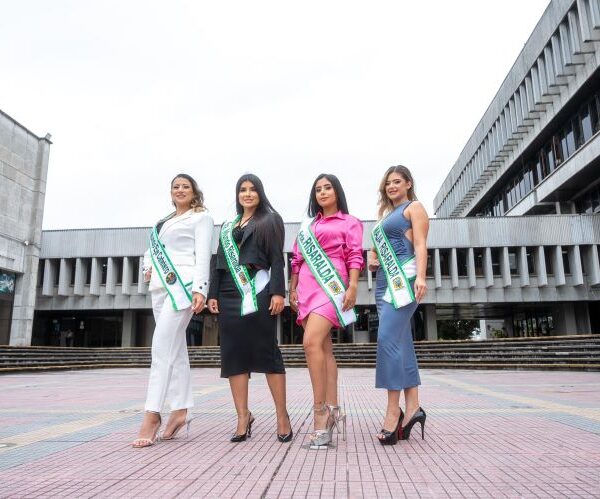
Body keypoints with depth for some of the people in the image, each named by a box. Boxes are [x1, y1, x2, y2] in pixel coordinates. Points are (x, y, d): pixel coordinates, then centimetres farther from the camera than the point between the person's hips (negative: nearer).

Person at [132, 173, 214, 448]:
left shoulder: (201, 218, 5)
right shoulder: (163, 221, 25)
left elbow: (203, 255, -6)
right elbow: (153, 247, 29)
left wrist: (200, 289, -17)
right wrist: (148, 267, 6)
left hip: (183, 284, -7)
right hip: (161, 286, 7)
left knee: (162, 347, -14)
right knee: (175, 348, 6)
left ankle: (152, 414, -12)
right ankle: (181, 409, 10)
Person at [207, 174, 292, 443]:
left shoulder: (270, 219, 9)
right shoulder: (227, 226, 23)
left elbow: (276, 258, -1)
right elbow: (219, 261, 19)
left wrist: (278, 292, -13)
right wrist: (213, 294, 9)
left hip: (258, 292, -5)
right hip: (230, 293, 5)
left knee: (267, 351, -5)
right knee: (234, 354, 1)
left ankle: (282, 416, 4)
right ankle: (243, 417, 7)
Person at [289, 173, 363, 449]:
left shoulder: (349, 222, 10)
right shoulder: (307, 224, 23)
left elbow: (354, 256, 0)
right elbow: (297, 259, 21)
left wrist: (353, 286, -12)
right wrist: (293, 289, 14)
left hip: (331, 285, -5)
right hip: (307, 287, 5)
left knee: (311, 343, -23)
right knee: (324, 349, 5)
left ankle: (320, 410, -15)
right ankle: (332, 410, 10)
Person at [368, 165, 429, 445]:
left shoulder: (414, 207, 6)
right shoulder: (387, 214, 28)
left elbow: (420, 245, -6)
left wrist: (420, 277, -21)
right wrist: (373, 261, 11)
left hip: (403, 277, -8)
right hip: (385, 280, 8)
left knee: (388, 339, -18)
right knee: (401, 343, 4)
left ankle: (393, 411, -15)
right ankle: (412, 407, 7)